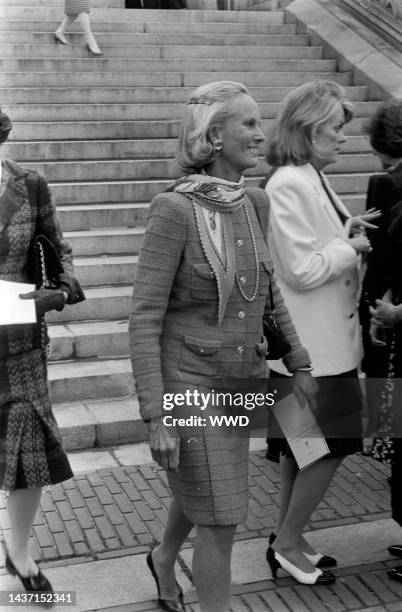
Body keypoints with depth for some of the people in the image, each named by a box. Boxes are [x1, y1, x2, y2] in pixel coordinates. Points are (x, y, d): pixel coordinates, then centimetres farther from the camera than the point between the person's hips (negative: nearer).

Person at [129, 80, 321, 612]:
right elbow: (144, 319, -18)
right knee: (221, 519, 1)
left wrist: (299, 364, 14)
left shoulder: (255, 204, 0)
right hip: (188, 383, -7)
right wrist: (155, 418, -20)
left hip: (241, 380, 7)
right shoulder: (174, 209, -19)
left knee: (200, 495, 25)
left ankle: (164, 560, 55)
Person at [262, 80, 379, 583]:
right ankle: (289, 541, 15)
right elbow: (303, 269, -23)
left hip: (318, 339, 10)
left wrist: (346, 232, 3)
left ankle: (286, 535, 30)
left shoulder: (310, 179, 11)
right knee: (329, 445, -1)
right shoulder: (290, 185, -19)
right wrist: (350, 246, -10)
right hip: (311, 344, -10)